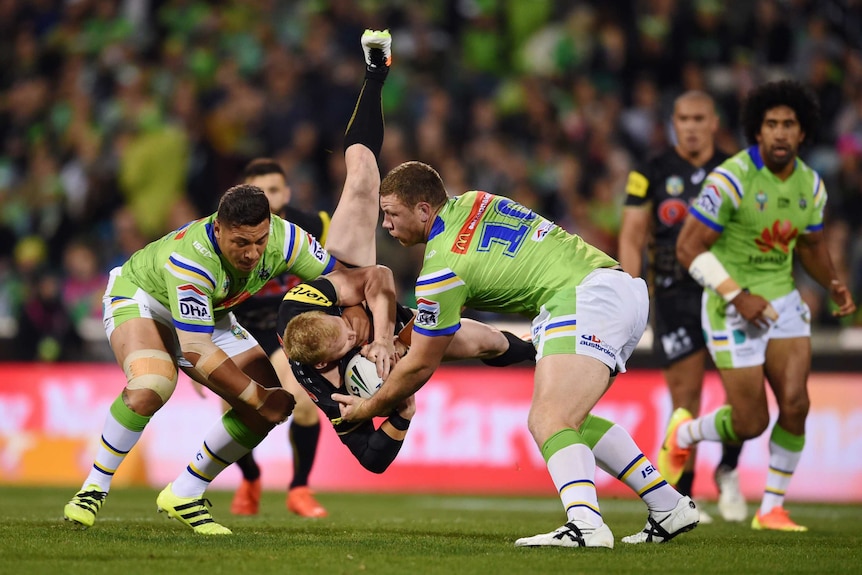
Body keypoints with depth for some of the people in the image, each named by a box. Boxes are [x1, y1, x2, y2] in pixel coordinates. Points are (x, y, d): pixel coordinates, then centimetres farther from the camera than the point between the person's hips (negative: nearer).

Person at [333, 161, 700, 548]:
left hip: (588, 299, -10)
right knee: (570, 420, 21)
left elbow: (420, 367, 4)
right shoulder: (469, 204, 17)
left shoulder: (442, 270, -6)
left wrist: (366, 409, 18)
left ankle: (585, 524, -48)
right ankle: (669, 506, 20)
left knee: (548, 421, -23)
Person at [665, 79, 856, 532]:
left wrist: (834, 286, 0)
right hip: (733, 308, -5)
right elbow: (689, 248, -17)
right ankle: (683, 436, 31)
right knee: (750, 423, -3)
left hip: (783, 302, 5)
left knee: (795, 404, -10)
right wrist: (738, 296, -24)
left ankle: (772, 508, 7)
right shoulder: (731, 179, -19)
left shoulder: (810, 185, 2)